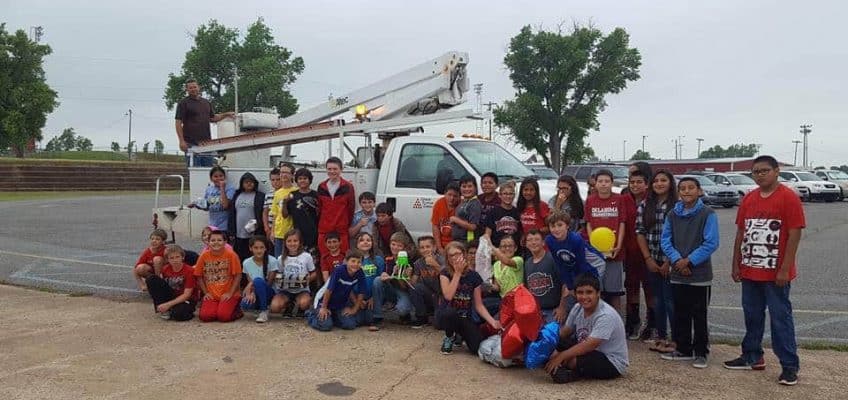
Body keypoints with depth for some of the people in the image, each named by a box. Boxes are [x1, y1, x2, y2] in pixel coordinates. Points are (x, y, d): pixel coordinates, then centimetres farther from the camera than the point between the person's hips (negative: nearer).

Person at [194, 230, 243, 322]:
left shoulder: (231, 255, -7)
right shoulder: (204, 256, 1)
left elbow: (238, 276, -6)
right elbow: (199, 277, 7)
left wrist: (230, 293, -11)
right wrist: (206, 293, 1)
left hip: (227, 295, -2)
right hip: (211, 295, 3)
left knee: (224, 316, -23)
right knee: (205, 316, -20)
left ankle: (236, 310, 9)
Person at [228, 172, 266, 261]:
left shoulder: (260, 196, 1)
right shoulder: (236, 195, 15)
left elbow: (262, 215, -4)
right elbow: (232, 214, 14)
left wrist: (257, 225, -18)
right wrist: (231, 232, 8)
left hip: (253, 234, -4)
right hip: (238, 235, 4)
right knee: (239, 258, 7)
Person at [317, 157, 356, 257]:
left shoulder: (348, 187, 0)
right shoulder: (321, 187, 10)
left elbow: (351, 209, 1)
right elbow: (319, 209, 16)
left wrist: (348, 226, 0)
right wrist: (320, 225, 11)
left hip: (342, 231, -3)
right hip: (324, 231, 3)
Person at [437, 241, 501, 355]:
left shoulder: (474, 276, -2)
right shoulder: (445, 273, -8)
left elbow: (479, 305, 0)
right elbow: (448, 296, -25)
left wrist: (492, 322, -15)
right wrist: (458, 272, -22)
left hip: (465, 318, 2)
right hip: (446, 316, -1)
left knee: (479, 348, -22)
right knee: (450, 313, -39)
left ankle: (460, 334, 12)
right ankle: (449, 338, -4)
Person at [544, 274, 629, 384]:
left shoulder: (605, 315, -26)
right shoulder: (578, 308, -4)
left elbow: (590, 345, -32)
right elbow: (564, 331, 5)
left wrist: (561, 356, -32)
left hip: (612, 362, -7)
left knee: (570, 359, -31)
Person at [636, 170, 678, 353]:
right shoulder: (644, 205, 6)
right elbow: (640, 232, 4)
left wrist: (669, 262, -10)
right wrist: (648, 259, -3)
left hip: (670, 261, -4)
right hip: (652, 260, 4)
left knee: (670, 299, -1)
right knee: (658, 299, 12)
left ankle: (675, 339, 11)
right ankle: (661, 336, 23)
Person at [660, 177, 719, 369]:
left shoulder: (707, 214, -7)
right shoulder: (673, 214, 6)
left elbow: (711, 243, -12)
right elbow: (665, 240, 4)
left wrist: (689, 261, -14)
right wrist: (677, 260, -11)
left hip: (700, 275, -4)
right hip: (677, 275, 5)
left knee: (699, 316, 3)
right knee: (680, 315, 13)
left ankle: (701, 353, 14)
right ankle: (683, 349, 25)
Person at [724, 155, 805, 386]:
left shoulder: (788, 198, -9)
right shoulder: (748, 199, 9)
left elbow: (794, 235, -13)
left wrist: (785, 269, -16)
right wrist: (736, 265, 9)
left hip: (775, 273, -6)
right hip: (750, 271, 6)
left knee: (780, 318, 0)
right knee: (752, 316, 15)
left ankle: (790, 366, 9)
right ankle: (752, 357, 28)